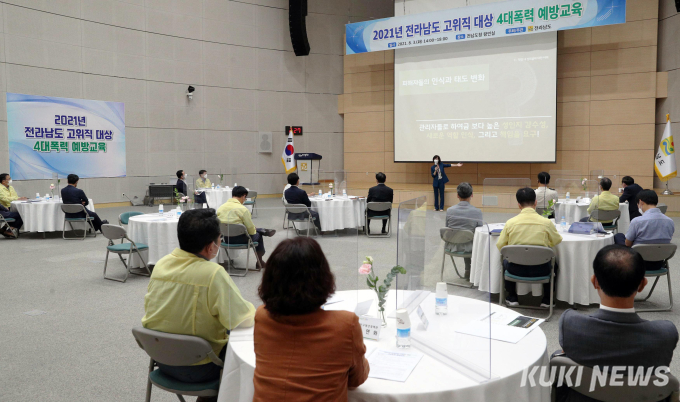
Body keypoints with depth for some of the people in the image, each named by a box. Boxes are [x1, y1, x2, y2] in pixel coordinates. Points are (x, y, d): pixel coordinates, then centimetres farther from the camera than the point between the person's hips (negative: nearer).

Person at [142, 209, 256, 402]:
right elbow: (245, 321, -22)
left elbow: (148, 306, 7)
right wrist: (251, 308, 1)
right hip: (197, 370, -6)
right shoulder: (213, 273, -26)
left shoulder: (161, 264, -7)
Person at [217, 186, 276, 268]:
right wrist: (254, 230, 10)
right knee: (257, 235, 26)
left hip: (226, 239, 5)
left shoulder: (220, 208, -4)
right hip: (240, 240, -5)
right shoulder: (243, 209, -21)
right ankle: (260, 262, 40)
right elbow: (251, 230, -16)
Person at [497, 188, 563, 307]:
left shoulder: (510, 222, -9)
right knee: (554, 264, 34)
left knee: (505, 262, 35)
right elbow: (557, 241, 8)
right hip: (540, 270, 0)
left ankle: (512, 297, 37)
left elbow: (500, 246, -1)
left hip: (516, 270, 0)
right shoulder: (546, 222, -10)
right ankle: (546, 299, 35)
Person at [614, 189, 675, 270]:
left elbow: (627, 244, -8)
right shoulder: (670, 222, -8)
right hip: (659, 264, 5)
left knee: (618, 236, 19)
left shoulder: (637, 221, -23)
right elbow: (666, 242, 8)